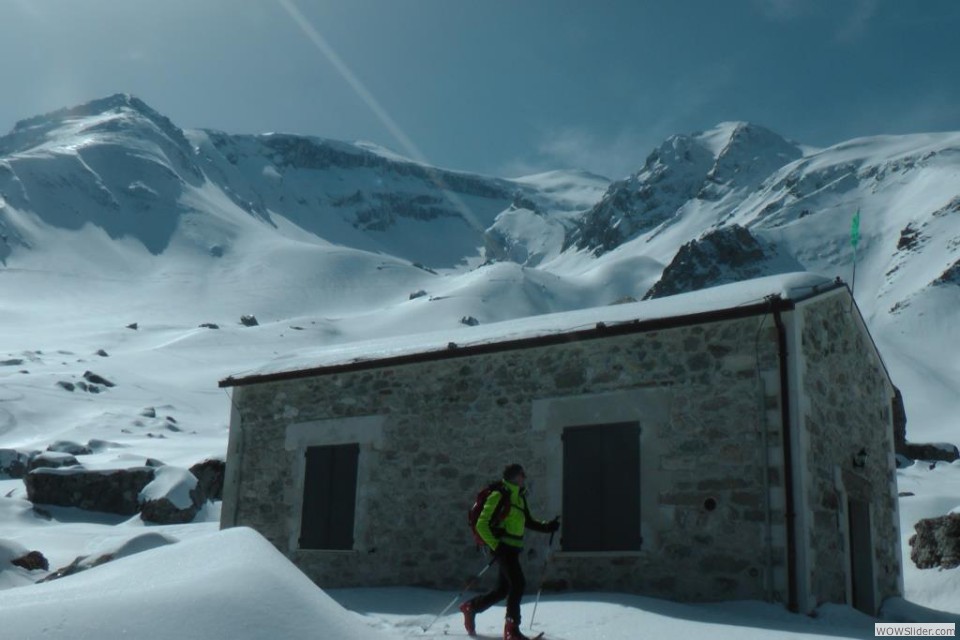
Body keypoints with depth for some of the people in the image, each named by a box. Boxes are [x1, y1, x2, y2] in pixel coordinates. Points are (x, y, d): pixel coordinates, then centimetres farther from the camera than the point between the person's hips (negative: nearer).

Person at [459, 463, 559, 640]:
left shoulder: (519, 497, 15)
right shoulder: (498, 496, -11)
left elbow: (527, 521, 26)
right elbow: (482, 524, -13)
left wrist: (547, 527, 11)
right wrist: (495, 545, -20)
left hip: (513, 549, 9)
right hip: (503, 547, -9)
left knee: (503, 589, 12)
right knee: (518, 584, -16)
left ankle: (471, 607, 31)